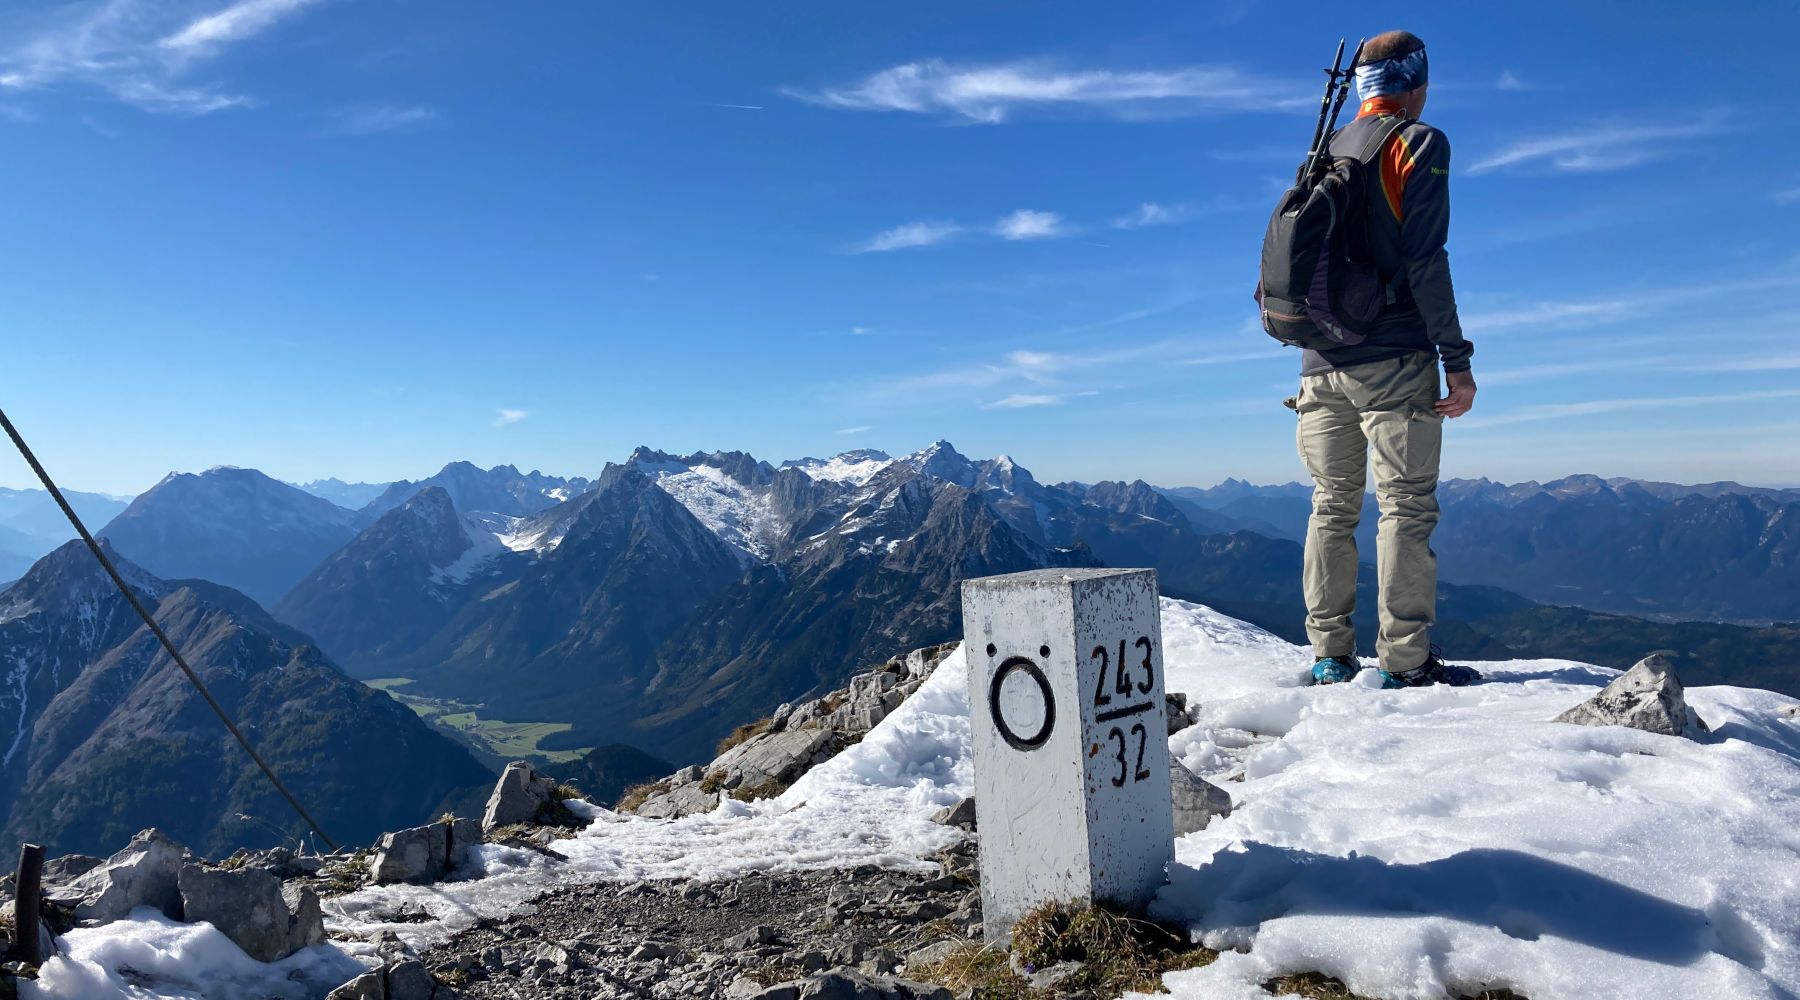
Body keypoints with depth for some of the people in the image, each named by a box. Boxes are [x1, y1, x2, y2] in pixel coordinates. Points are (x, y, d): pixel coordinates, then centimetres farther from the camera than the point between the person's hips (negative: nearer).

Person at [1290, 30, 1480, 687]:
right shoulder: (1419, 143, -1)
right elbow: (1423, 260, -12)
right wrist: (1457, 359, -10)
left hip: (1320, 364, 6)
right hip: (1393, 361, -6)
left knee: (1332, 507, 9)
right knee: (1406, 507, -2)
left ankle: (1329, 656, 11)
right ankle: (1406, 662, -1)